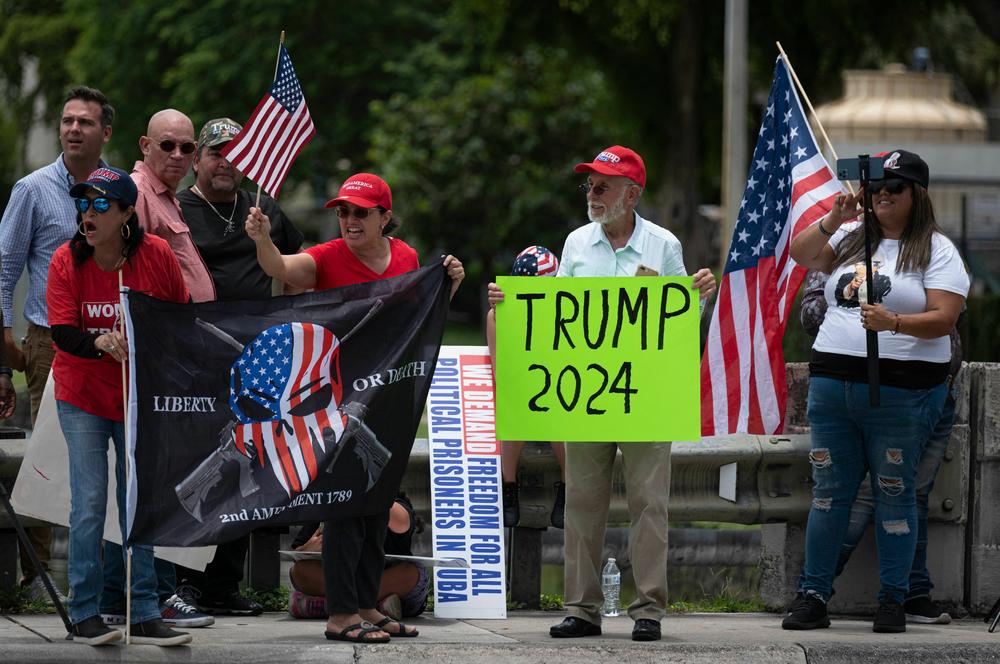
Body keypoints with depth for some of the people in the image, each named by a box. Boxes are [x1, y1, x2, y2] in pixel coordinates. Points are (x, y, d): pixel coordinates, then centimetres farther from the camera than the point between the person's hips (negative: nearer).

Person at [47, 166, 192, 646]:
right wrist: (100, 343, -37)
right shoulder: (67, 261, -12)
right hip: (83, 397, -2)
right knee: (89, 504, -6)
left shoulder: (157, 256, -10)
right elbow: (62, 333, -18)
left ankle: (144, 616, 11)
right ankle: (85, 615, 1)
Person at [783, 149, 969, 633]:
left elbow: (943, 318, -10)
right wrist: (833, 220, -3)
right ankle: (813, 595, 9)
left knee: (895, 494, -1)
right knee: (829, 491, 5)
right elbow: (801, 254, 11)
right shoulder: (853, 238, 15)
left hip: (901, 391, -5)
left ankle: (893, 601, 6)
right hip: (832, 380, 5)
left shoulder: (937, 250, -1)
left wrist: (893, 322, -26)